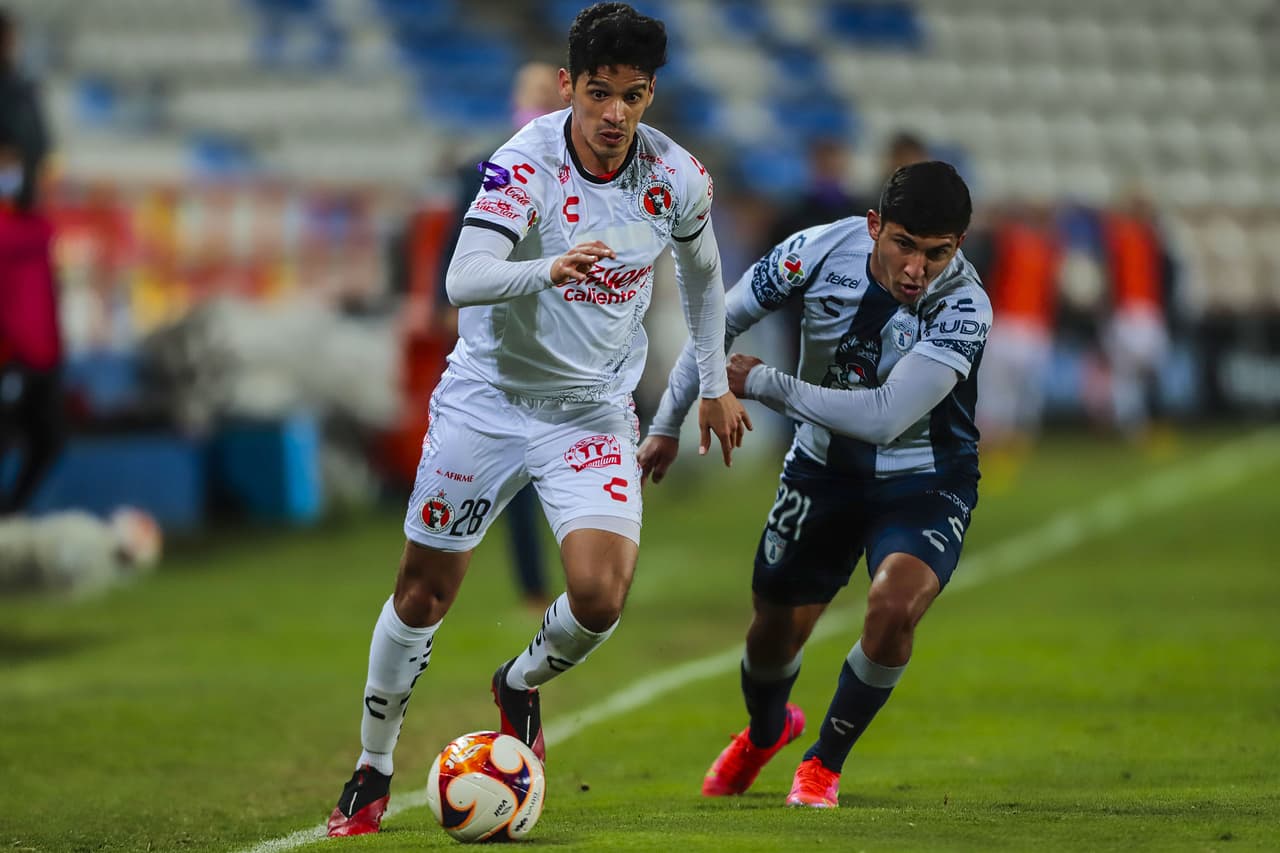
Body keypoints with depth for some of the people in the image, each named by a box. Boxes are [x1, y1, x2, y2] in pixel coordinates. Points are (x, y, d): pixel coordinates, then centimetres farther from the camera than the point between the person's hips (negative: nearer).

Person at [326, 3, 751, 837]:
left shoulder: (677, 178, -9)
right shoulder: (525, 165, -21)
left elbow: (701, 268, 14)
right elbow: (464, 280, -35)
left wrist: (715, 383, 17)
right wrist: (547, 270, -53)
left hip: (595, 415, 2)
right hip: (488, 398, -2)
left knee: (601, 594, -17)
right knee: (425, 591, 4)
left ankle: (522, 685, 17)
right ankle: (374, 772, 24)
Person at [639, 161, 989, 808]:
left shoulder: (963, 307, -30)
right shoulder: (823, 249, -20)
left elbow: (884, 417, -36)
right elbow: (720, 321, -2)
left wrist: (763, 384, -27)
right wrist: (667, 424, 3)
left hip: (924, 482, -3)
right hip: (823, 467, 3)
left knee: (893, 607, -28)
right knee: (776, 629, 10)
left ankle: (825, 764, -1)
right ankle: (765, 731, 49)